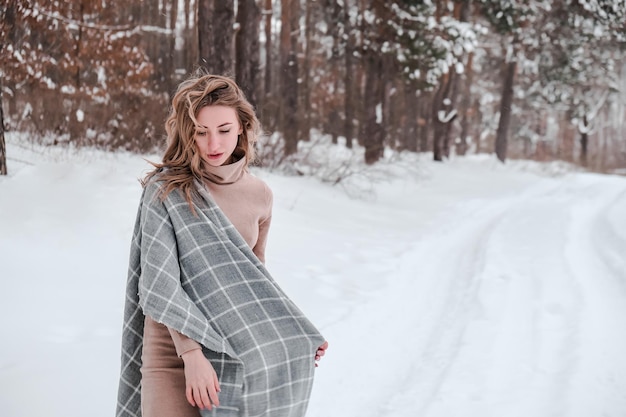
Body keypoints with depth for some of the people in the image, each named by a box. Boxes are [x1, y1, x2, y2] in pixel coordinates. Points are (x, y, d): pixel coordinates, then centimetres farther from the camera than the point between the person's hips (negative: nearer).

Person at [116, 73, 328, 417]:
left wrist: (294, 336, 7)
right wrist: (192, 352, -21)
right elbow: (159, 282, -13)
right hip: (172, 350, -3)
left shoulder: (259, 194, 5)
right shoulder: (165, 189, -7)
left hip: (236, 349, 3)